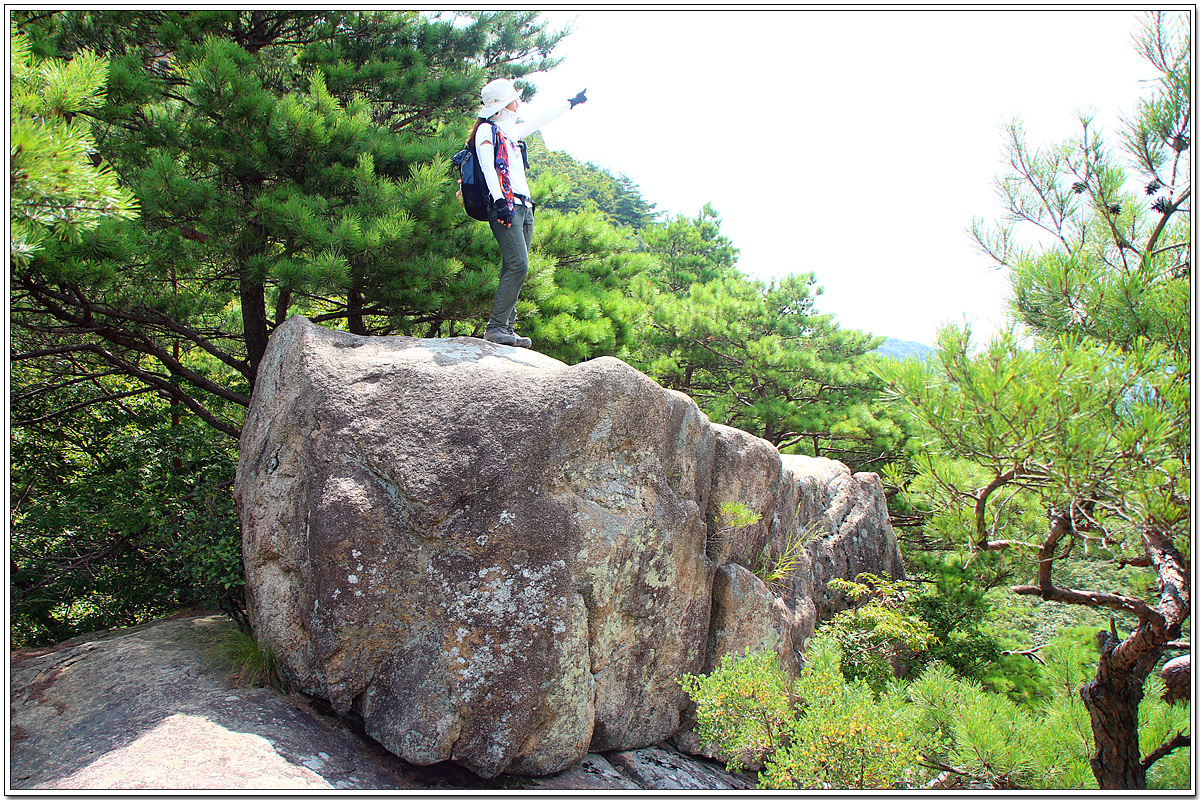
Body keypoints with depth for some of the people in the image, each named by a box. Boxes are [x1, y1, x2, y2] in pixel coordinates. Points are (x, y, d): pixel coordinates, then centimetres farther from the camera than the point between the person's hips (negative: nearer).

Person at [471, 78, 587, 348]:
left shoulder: (510, 132, 26)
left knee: (515, 269, 0)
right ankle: (496, 327, -20)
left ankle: (507, 329, -2)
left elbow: (539, 120, 41)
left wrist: (572, 103, 51)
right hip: (505, 206, -9)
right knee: (518, 265, -19)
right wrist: (500, 200, -25)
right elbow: (487, 166, -12)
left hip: (523, 208, 9)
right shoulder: (486, 129, 2)